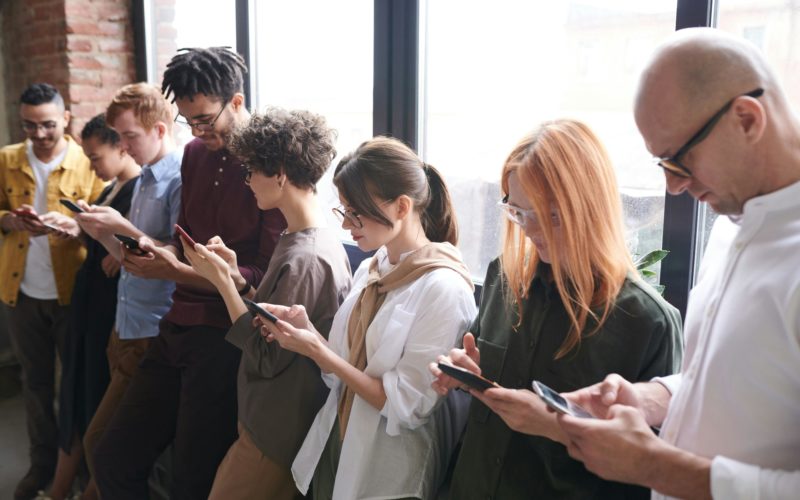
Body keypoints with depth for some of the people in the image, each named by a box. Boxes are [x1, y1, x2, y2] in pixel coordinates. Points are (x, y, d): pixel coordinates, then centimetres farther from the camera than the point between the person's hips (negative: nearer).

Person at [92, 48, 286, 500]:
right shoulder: (196, 154, 11)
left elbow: (264, 277, -16)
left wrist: (176, 272, -23)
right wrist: (154, 250, -5)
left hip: (226, 338, -7)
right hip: (179, 327, 7)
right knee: (114, 460, 15)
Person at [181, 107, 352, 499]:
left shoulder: (303, 259, -25)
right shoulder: (317, 241, 5)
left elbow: (266, 357, -22)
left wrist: (222, 280, -19)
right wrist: (234, 272, -1)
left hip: (275, 435, -9)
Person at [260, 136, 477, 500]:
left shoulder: (443, 287, -20)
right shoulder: (368, 271, 3)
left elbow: (406, 404, -21)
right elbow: (350, 365, 6)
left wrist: (315, 350, -20)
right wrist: (308, 332, -12)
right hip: (338, 450, 7)